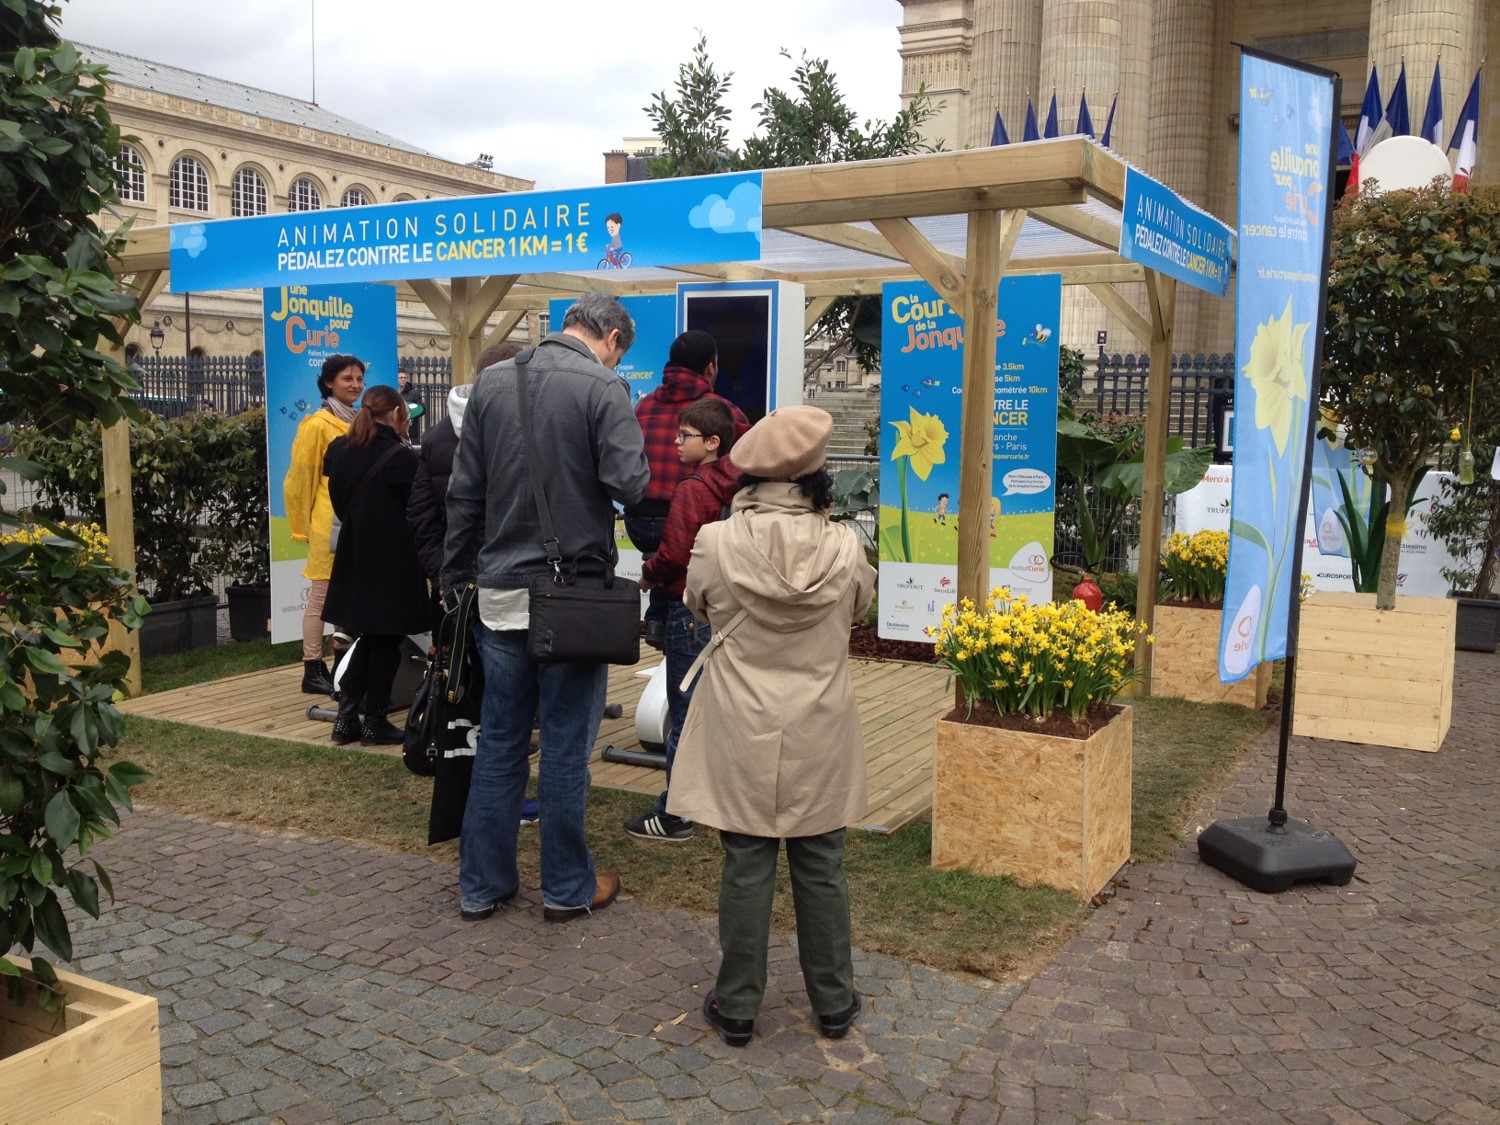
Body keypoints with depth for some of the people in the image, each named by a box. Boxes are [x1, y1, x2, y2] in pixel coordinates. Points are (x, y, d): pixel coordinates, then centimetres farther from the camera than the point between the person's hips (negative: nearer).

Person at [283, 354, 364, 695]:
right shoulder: (318, 425, -9)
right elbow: (300, 480, -6)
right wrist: (304, 527, -3)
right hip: (330, 525, -7)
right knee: (321, 597, -1)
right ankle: (313, 671, 5)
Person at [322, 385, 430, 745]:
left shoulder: (339, 450, 4)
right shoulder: (401, 457, -19)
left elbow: (340, 503, 12)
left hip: (354, 557, 7)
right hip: (393, 563, -7)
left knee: (368, 638, 17)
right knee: (387, 643, 5)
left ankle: (346, 717, 15)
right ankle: (374, 721, 13)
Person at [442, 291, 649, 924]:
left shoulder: (492, 383, 8)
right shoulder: (603, 386, -9)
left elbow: (464, 492, 10)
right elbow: (629, 482, -17)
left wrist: (455, 576, 16)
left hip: (500, 590, 5)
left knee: (499, 740, 13)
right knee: (566, 743, 5)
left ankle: (483, 884, 21)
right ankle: (567, 889, 17)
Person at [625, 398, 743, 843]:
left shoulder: (693, 489, -17)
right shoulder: (734, 484, 7)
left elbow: (675, 553, -19)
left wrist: (648, 575, 0)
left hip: (690, 608, -8)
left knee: (685, 714, -2)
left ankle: (674, 815, 5)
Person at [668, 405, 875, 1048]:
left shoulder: (717, 544, -14)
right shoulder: (844, 549, -12)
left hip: (742, 735, -1)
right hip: (819, 737, 1)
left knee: (746, 867, 9)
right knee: (821, 869, 13)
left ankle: (736, 1008, 21)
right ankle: (834, 1004, 27)